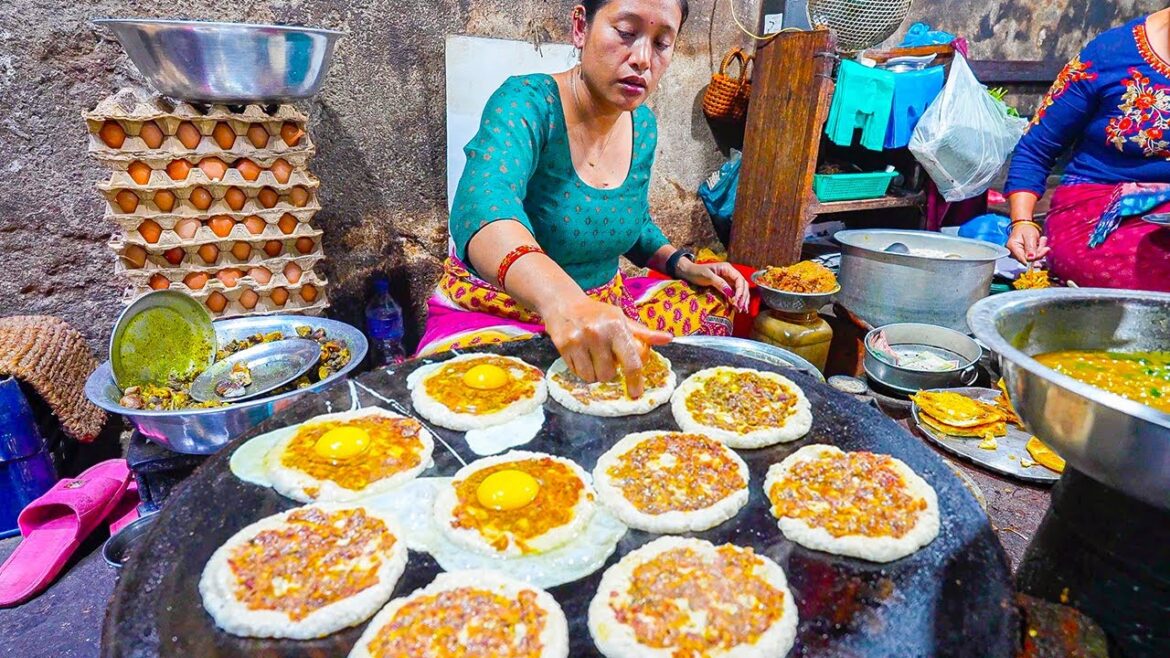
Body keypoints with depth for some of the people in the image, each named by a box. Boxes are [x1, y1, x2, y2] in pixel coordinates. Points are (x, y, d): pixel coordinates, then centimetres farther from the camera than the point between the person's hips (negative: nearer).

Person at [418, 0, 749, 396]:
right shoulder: (527, 104, -20)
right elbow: (483, 207, -41)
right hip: (498, 315, -6)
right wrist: (562, 301, -60)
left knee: (718, 305, 4)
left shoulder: (643, 126, 2)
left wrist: (684, 267, 1)